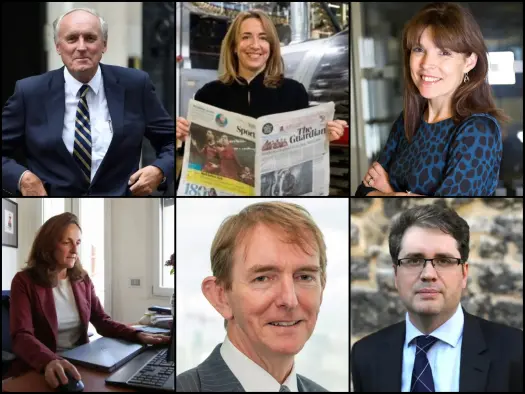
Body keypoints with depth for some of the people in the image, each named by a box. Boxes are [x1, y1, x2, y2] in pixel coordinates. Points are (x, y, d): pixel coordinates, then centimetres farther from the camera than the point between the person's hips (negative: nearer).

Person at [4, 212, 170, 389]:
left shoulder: (82, 279, 7)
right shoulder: (24, 281, -8)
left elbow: (103, 321, 7)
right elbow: (21, 336, -19)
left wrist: (138, 335, -12)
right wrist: (49, 361, -38)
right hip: (38, 371, -4)